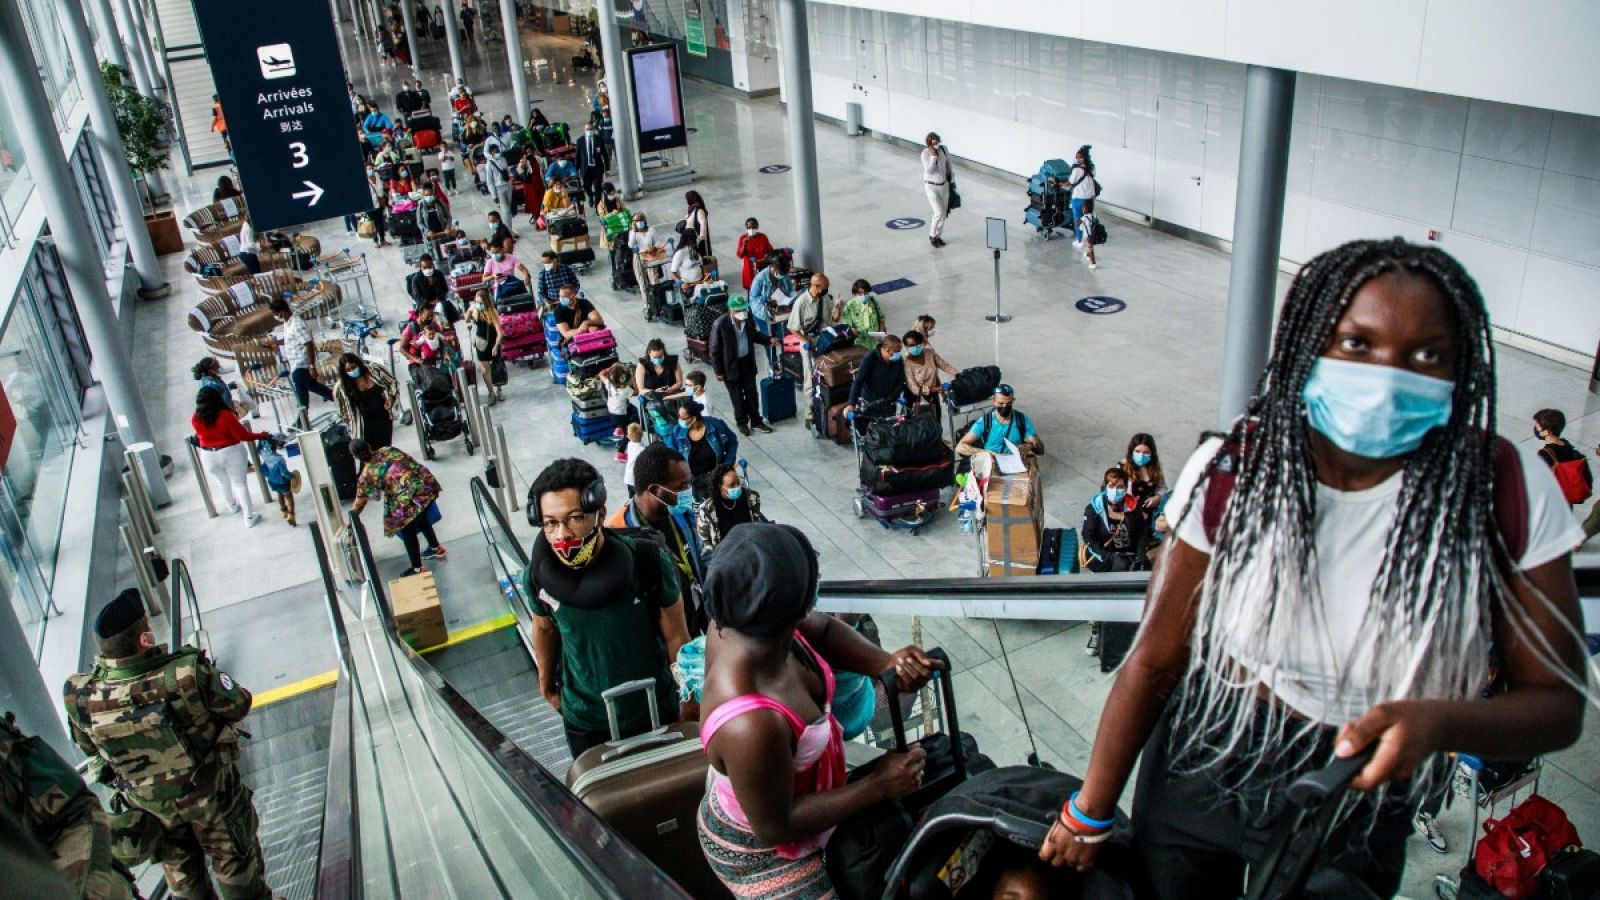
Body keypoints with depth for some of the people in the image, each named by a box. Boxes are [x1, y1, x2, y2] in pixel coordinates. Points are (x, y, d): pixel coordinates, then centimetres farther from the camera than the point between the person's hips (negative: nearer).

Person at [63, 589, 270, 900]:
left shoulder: (81, 696, -25)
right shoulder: (188, 674, -37)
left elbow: (88, 747, -4)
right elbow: (238, 705, -19)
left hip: (149, 804, 3)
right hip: (210, 795, -3)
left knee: (181, 871, 29)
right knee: (236, 862, 23)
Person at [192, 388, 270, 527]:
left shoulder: (195, 419, -9)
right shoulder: (225, 415, -21)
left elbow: (200, 435, 10)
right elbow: (243, 435, -17)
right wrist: (262, 435, -2)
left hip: (209, 456, 4)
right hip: (231, 453, -4)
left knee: (223, 483, 25)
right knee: (240, 483, 8)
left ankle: (233, 506, 50)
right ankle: (248, 517, 11)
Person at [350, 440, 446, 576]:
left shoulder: (367, 475, 2)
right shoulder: (388, 450, 13)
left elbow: (359, 502, 11)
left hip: (412, 497, -6)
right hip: (428, 483, 7)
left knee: (407, 529, 16)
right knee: (420, 518, 33)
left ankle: (417, 569, 25)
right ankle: (436, 548, 51)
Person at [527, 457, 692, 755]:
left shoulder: (647, 561, -27)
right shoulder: (538, 573, -19)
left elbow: (675, 635, -12)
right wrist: (547, 685, 16)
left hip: (654, 711, -1)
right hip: (584, 721, 1)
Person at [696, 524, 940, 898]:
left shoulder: (739, 623, -24)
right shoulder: (750, 726, -46)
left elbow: (821, 629, -3)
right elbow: (775, 827, -29)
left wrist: (885, 663, -20)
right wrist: (878, 786, -23)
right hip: (759, 853, -7)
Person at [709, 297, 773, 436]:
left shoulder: (747, 318, -10)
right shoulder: (720, 324, -25)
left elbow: (754, 334, 11)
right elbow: (715, 350, -15)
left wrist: (768, 340, -5)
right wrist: (718, 371, -11)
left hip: (747, 362, 4)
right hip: (731, 365, -4)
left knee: (752, 393, 15)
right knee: (737, 396, 12)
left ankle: (756, 421, 32)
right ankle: (742, 422, 32)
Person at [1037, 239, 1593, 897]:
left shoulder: (1505, 492, -17)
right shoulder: (1233, 470, -16)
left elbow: (1557, 702, -10)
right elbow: (1155, 658, -10)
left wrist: (1438, 721, -32)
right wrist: (1089, 814, -4)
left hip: (1361, 809, -1)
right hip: (1203, 773, 1)